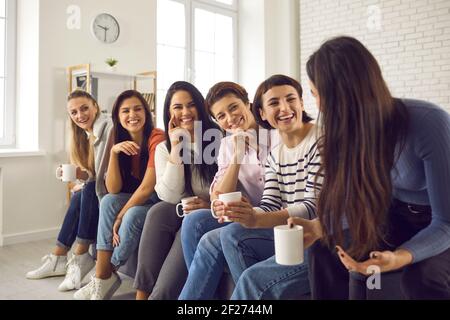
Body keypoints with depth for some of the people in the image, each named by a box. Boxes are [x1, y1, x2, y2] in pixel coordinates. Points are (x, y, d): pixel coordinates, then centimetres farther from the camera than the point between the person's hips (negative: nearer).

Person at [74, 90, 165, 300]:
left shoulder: (156, 138, -20)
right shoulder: (121, 142, 2)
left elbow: (147, 188, -23)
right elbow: (113, 190, -8)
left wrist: (120, 217, -15)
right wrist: (113, 152, -19)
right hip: (137, 200, 6)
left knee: (133, 215, -30)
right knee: (107, 202, -16)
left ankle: (106, 276, -5)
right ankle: (102, 278, -11)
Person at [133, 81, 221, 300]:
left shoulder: (219, 139, -4)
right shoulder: (164, 148, 5)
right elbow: (171, 197, -10)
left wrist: (212, 206, -21)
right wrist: (176, 147, -13)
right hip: (179, 216, 3)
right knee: (158, 212, -27)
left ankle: (159, 295, -15)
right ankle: (143, 293, -19)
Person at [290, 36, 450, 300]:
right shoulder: (353, 127, -13)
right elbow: (359, 200, -2)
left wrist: (400, 257, -44)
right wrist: (320, 227, -20)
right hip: (398, 216, 5)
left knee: (422, 278, -34)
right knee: (324, 250, -16)